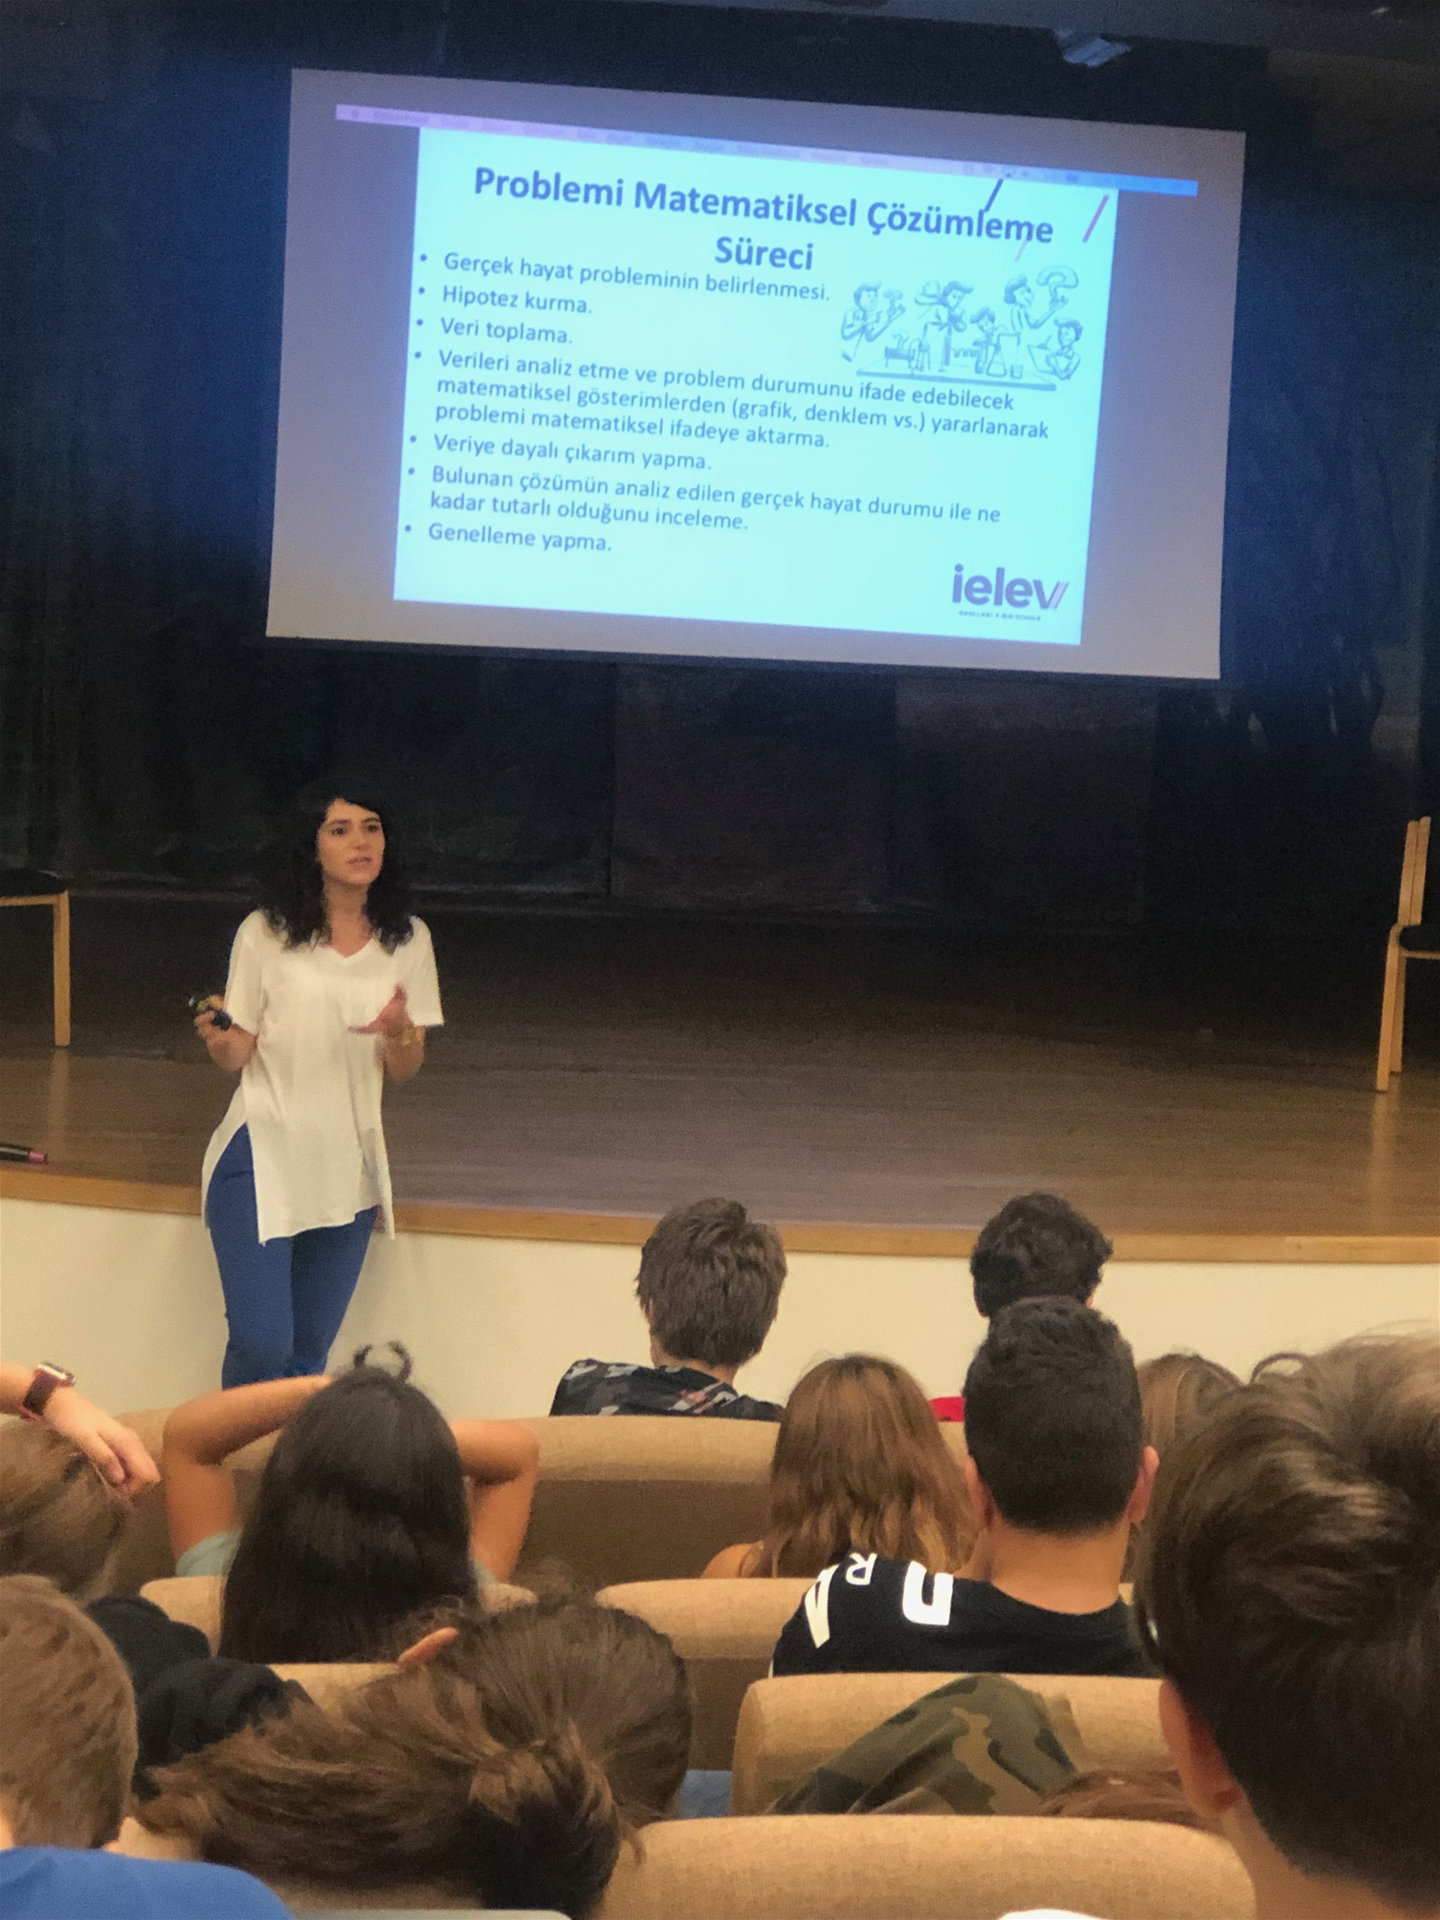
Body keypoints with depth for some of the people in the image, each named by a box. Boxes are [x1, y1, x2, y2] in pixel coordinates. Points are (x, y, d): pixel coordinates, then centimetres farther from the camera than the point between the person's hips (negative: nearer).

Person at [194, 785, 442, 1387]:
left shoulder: (407, 940, 4)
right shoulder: (265, 934, -5)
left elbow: (405, 1071, 6)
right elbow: (236, 1056, -1)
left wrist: (399, 1033, -16)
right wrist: (218, 1037, -24)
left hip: (348, 1167, 3)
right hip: (263, 1156, -3)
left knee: (310, 1354, 9)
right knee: (261, 1345, -11)